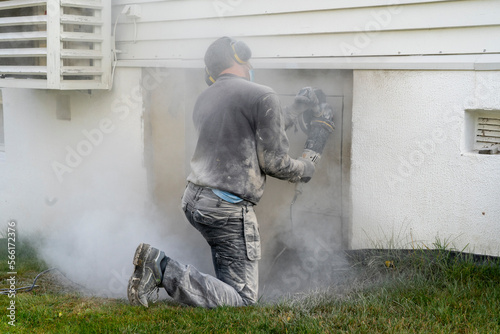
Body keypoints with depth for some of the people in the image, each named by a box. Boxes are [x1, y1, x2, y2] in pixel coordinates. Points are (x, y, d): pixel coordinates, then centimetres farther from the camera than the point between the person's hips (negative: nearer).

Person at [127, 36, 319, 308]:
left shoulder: (204, 99, 15)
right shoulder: (262, 96, -7)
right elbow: (273, 161, -8)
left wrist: (297, 108, 35)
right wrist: (304, 170, 13)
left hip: (193, 199, 8)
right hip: (228, 208, -8)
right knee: (242, 298, -1)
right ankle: (163, 269, -17)